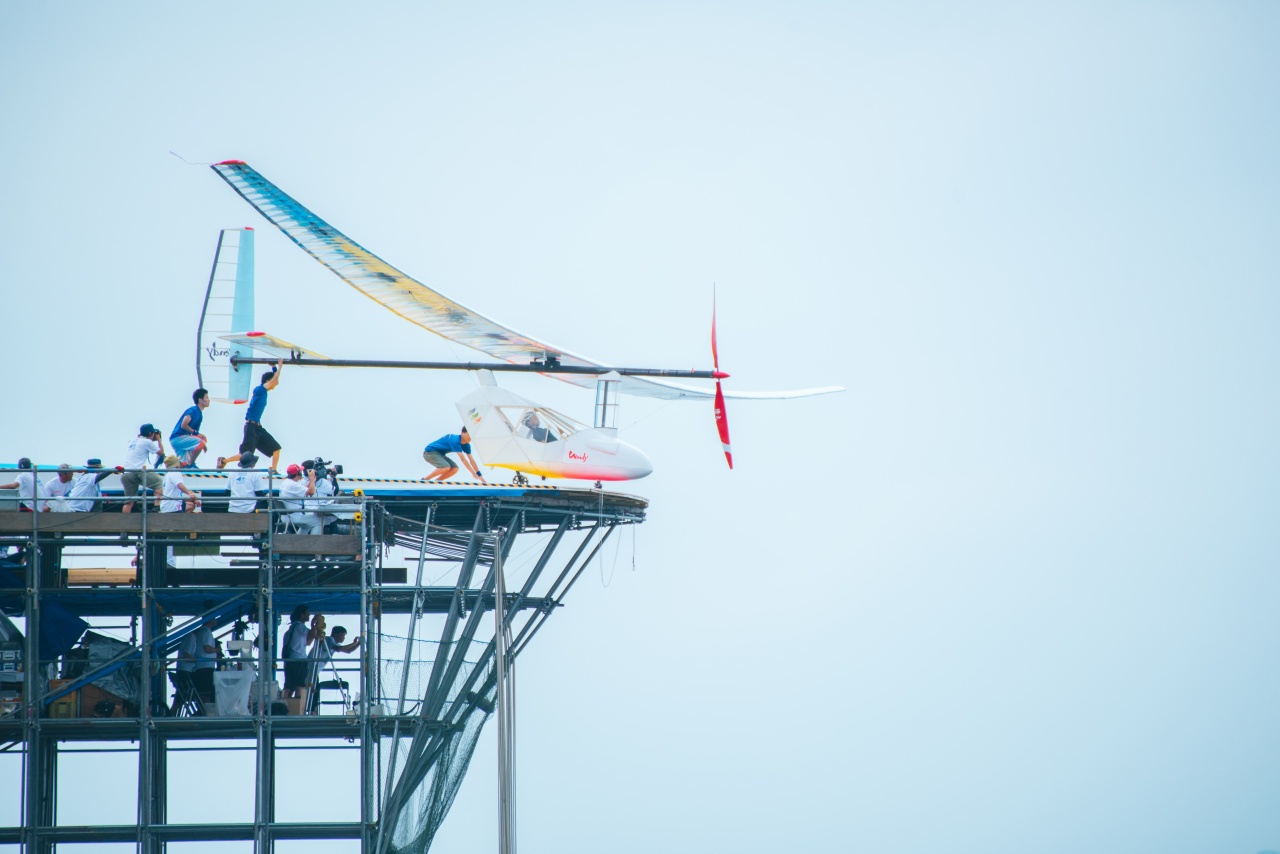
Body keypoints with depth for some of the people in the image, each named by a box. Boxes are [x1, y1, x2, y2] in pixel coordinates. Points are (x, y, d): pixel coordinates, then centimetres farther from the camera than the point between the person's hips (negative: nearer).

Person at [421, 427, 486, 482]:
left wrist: (479, 475, -5)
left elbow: (471, 460, 0)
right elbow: (463, 459, -34)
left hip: (439, 454, 9)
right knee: (446, 467, -30)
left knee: (455, 469, -6)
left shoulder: (466, 445, -4)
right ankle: (424, 480, -15)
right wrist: (473, 473, -33)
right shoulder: (455, 441, -31)